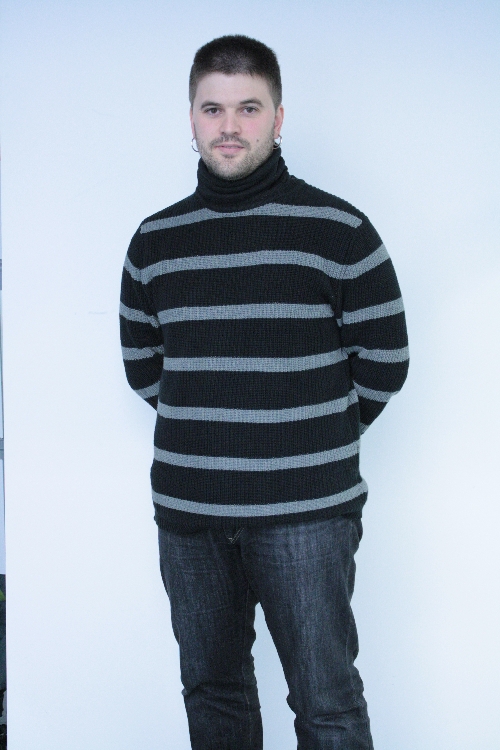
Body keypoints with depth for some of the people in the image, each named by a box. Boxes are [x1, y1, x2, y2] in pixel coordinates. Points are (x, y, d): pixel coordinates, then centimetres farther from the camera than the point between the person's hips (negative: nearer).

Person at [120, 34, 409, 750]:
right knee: (211, 690, 16)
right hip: (186, 510, 4)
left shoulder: (337, 230, -4)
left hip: (306, 511, -4)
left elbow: (384, 361, 1)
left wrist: (313, 439, 9)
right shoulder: (154, 241, 7)